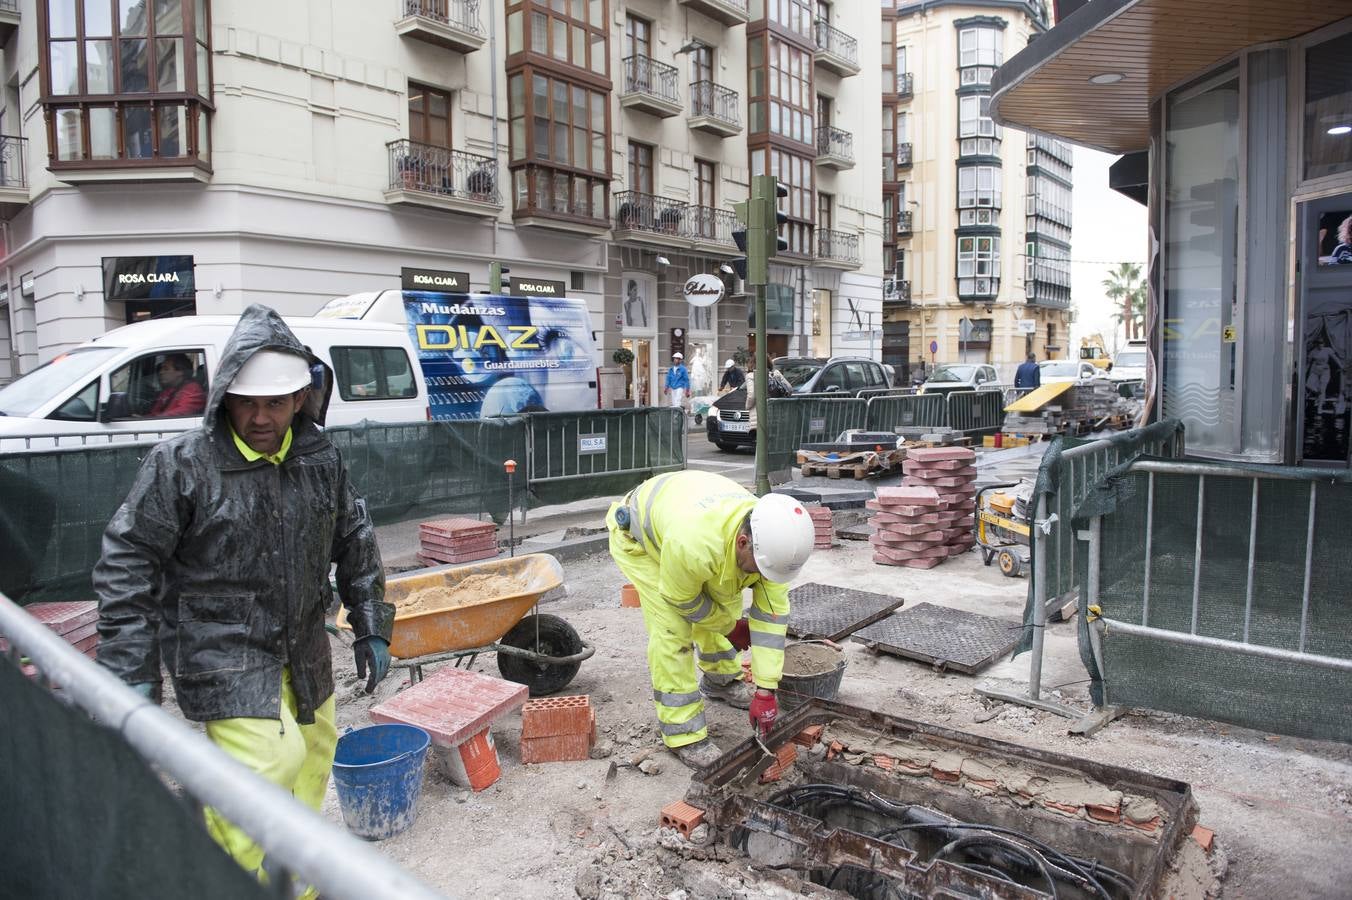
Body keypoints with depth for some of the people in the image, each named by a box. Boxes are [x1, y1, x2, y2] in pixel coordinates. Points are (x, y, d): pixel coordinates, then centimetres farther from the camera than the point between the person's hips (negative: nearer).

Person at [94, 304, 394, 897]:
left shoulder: (320, 461, -1)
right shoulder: (180, 464, -15)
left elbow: (355, 543, 10)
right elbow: (126, 564, -10)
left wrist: (372, 628, 9)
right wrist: (131, 672, -12)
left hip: (302, 649, 6)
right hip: (220, 654, -5)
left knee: (312, 755, 16)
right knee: (267, 762, -16)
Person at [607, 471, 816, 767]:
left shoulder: (773, 540, -27)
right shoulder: (693, 544, -46)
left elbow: (771, 614, -20)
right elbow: (682, 601, -25)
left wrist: (766, 690, -20)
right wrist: (730, 626, -8)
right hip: (638, 536, -6)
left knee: (726, 606, 10)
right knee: (672, 630, -15)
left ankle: (721, 680, 37)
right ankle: (682, 733, -3)